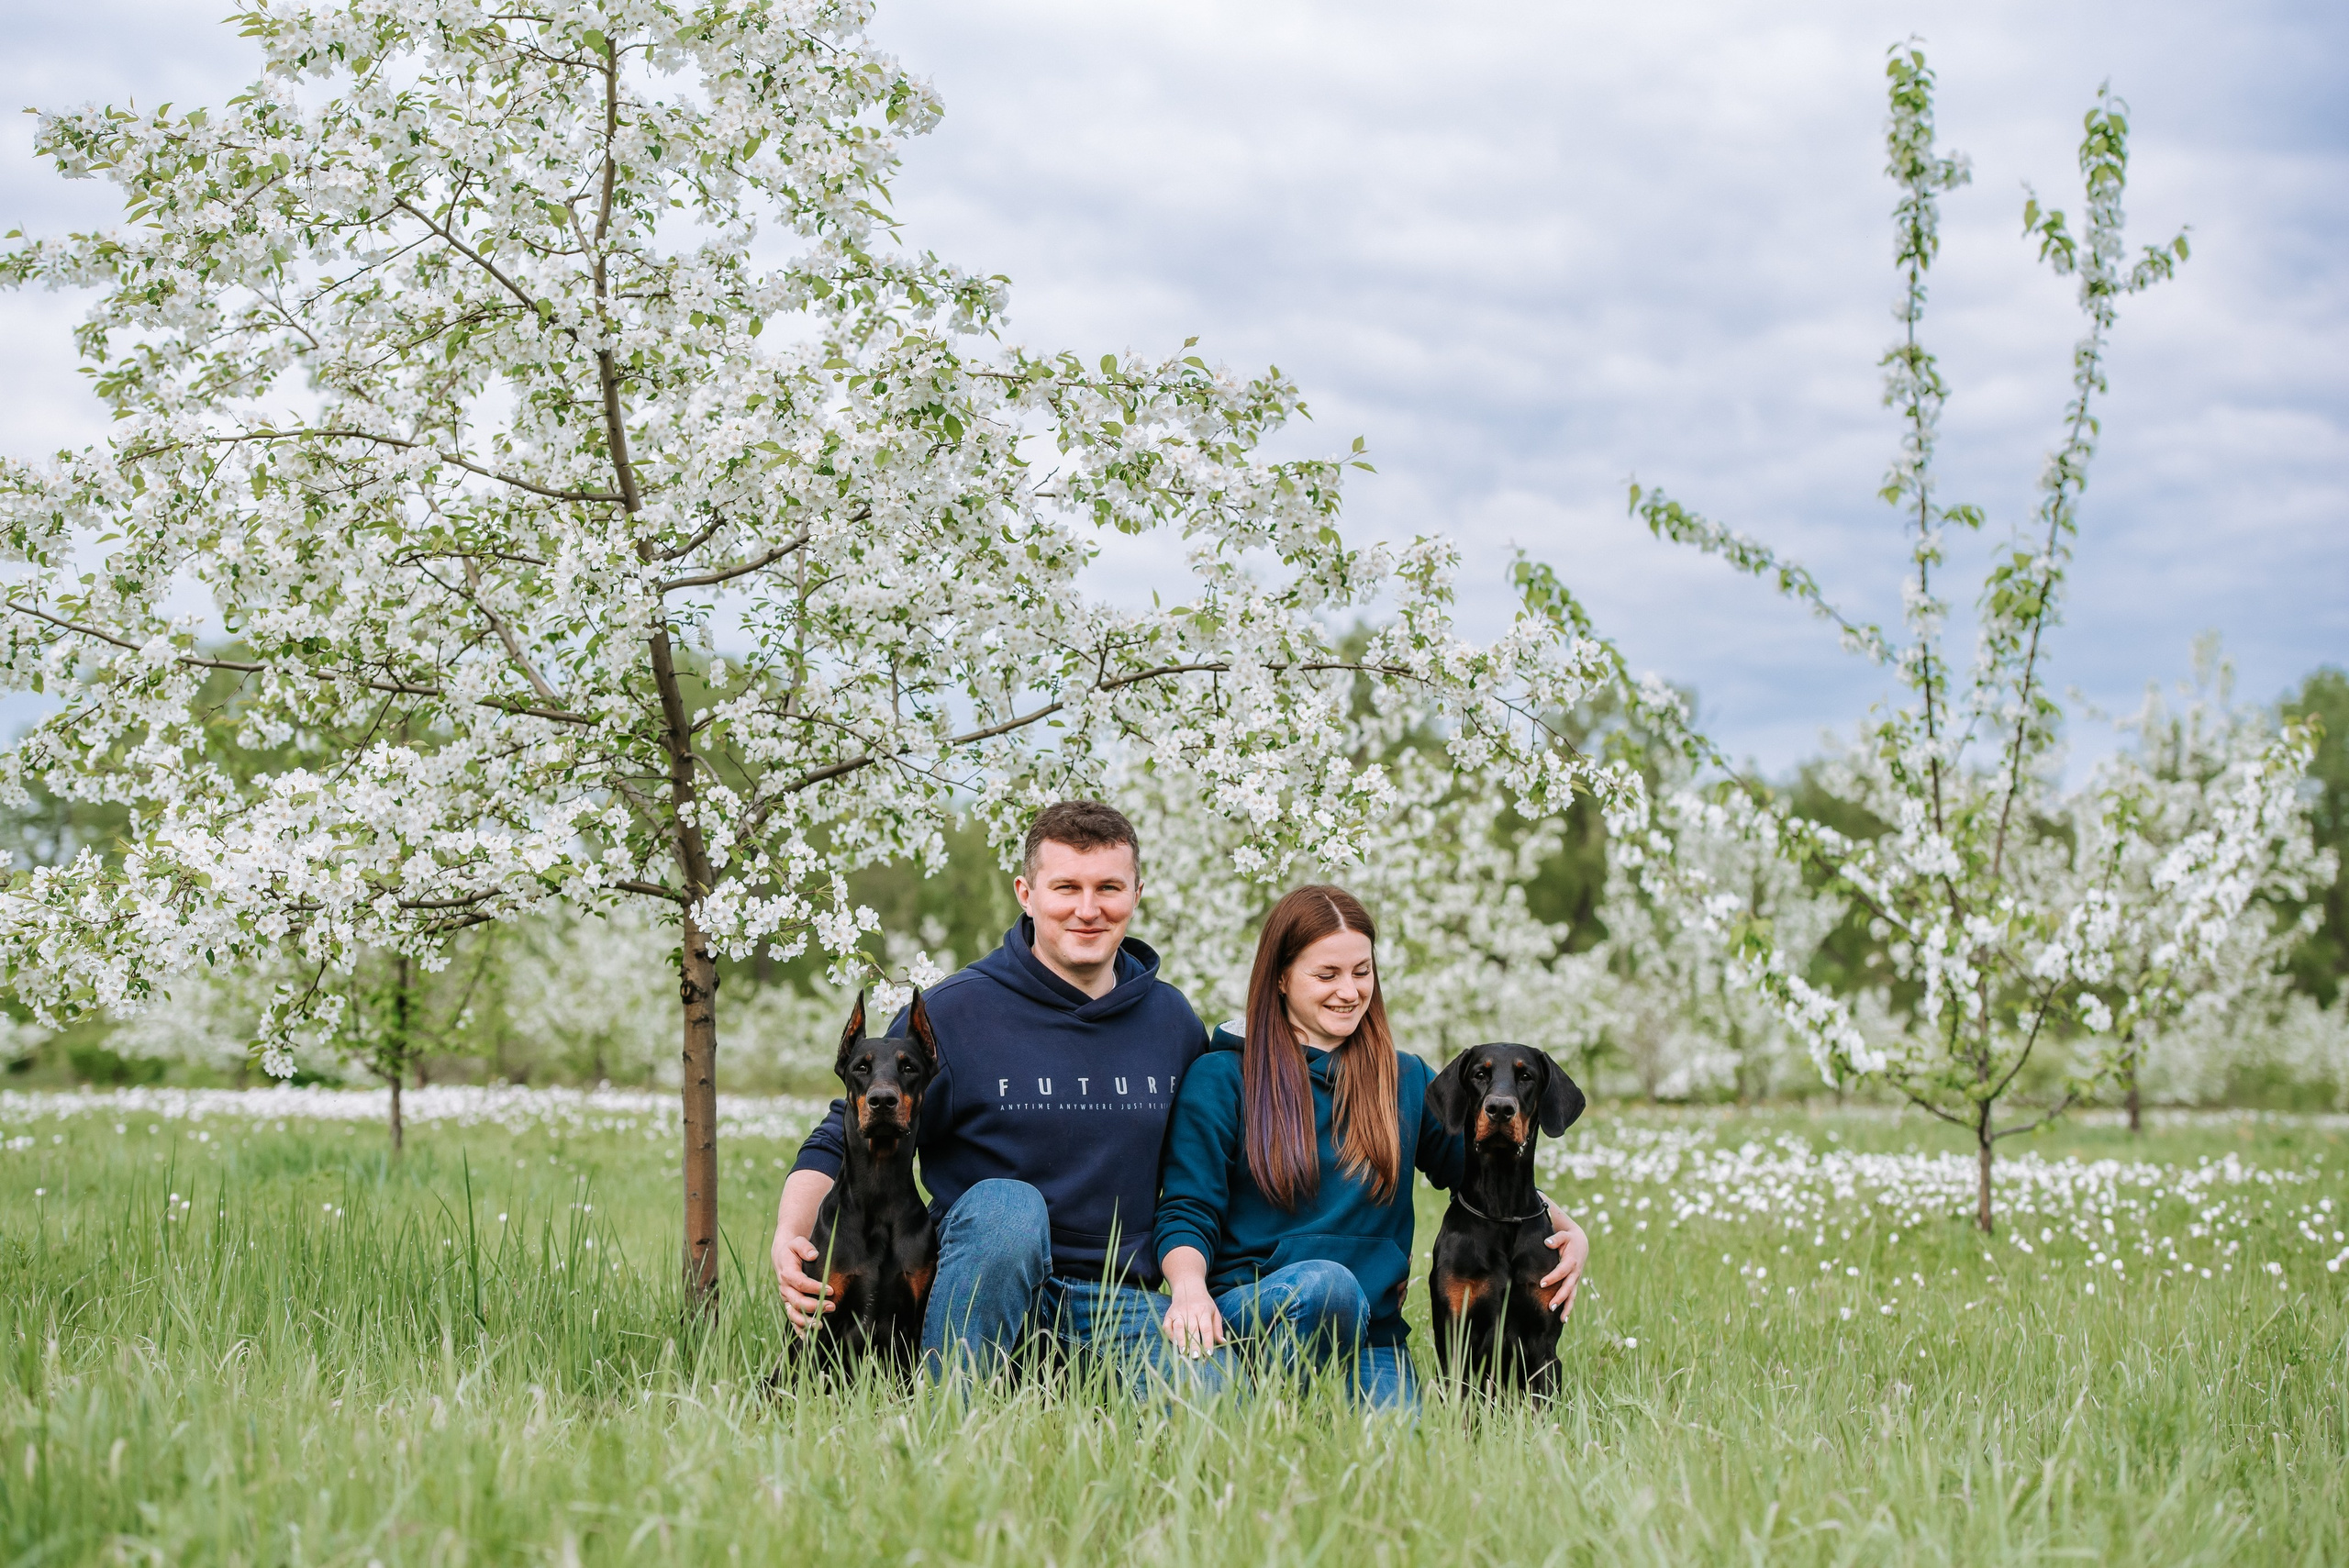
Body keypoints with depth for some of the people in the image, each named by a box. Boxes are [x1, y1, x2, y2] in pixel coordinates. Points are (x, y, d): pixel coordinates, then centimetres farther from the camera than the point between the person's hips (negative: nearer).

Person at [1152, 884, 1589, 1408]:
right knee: (1325, 1282, -36)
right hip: (1246, 1315, -2)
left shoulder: (1407, 1081, 17)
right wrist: (1189, 1287, -22)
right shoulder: (1221, 1079, 4)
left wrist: (1566, 1229, 6)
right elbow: (1185, 1212, 0)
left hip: (1369, 1337, 2)